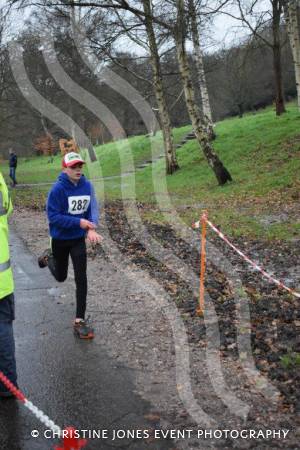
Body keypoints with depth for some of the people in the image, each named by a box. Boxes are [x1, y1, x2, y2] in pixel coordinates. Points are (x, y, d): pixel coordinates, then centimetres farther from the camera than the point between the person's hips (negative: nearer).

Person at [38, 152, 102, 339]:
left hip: (79, 239, 2)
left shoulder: (87, 186, -10)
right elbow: (53, 217, -22)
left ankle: (80, 320, 8)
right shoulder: (58, 189, -21)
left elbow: (93, 209, -9)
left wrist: (91, 228, -28)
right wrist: (79, 222, -30)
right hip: (60, 239, -2)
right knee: (61, 276, 19)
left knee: (81, 279, -3)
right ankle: (48, 258, 53)